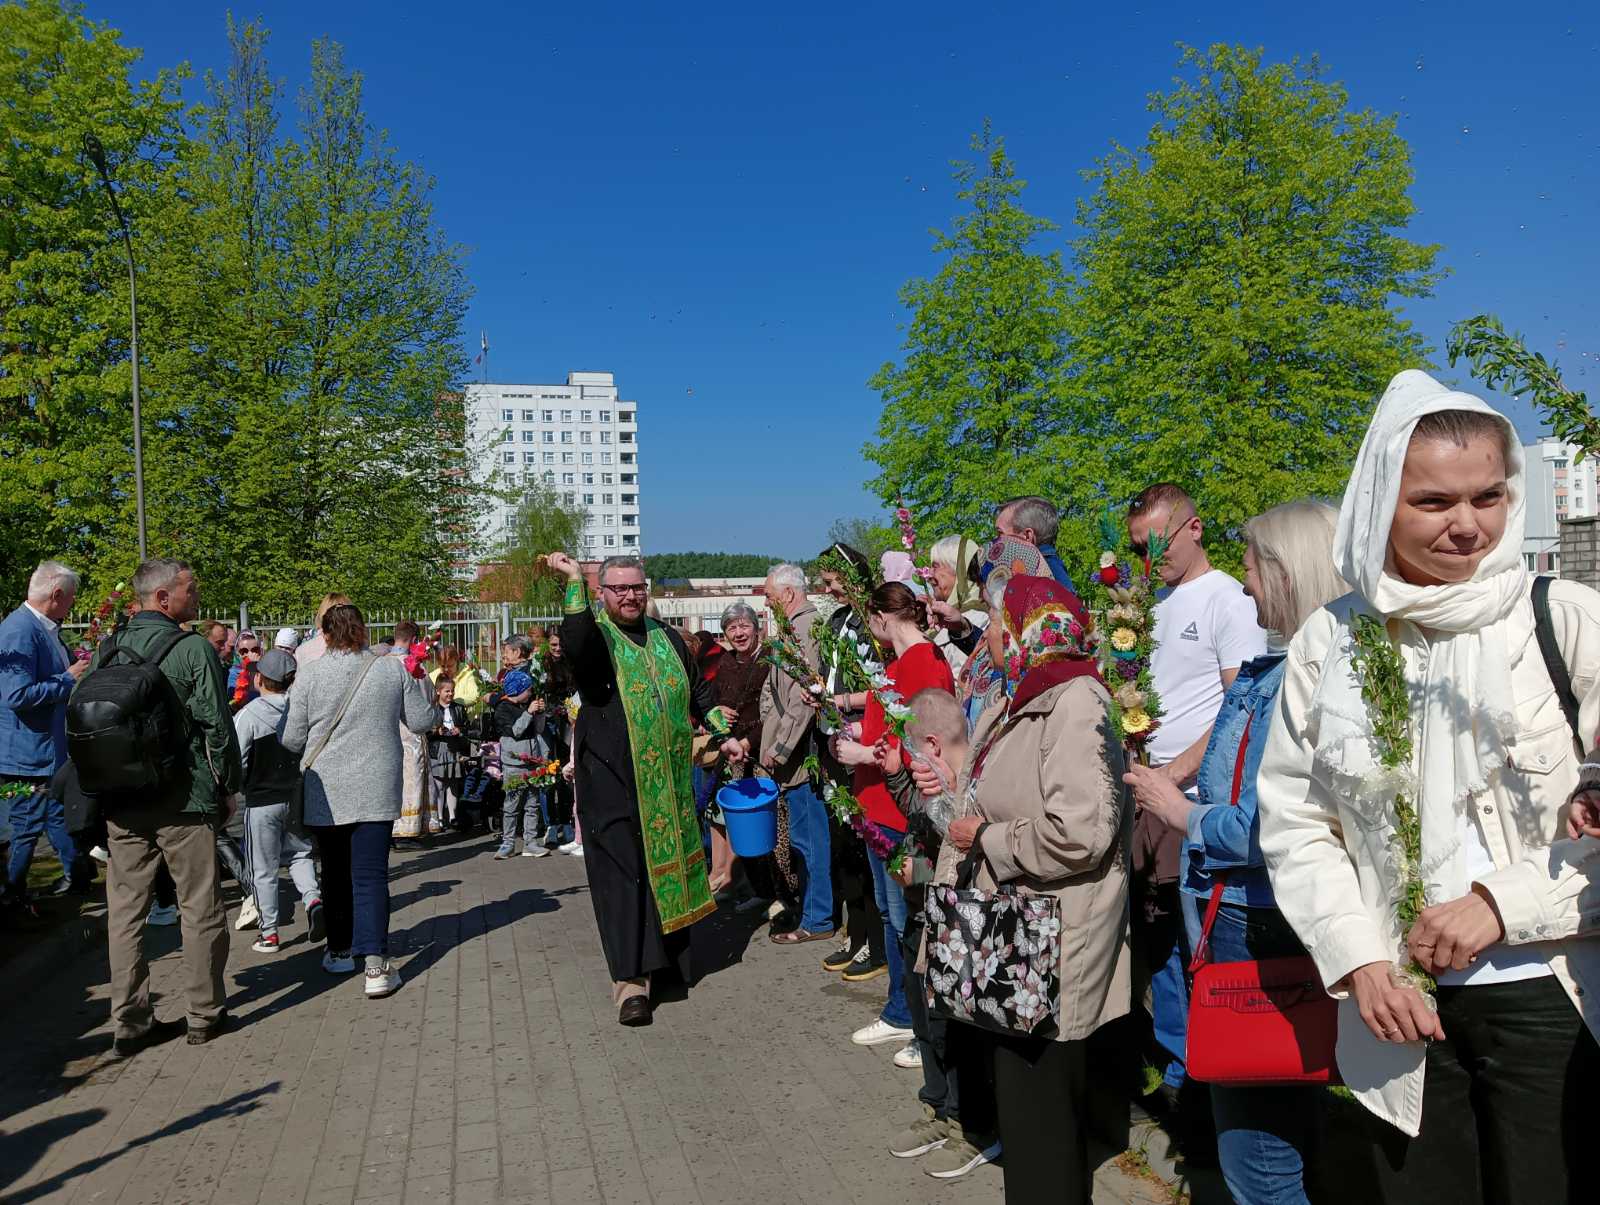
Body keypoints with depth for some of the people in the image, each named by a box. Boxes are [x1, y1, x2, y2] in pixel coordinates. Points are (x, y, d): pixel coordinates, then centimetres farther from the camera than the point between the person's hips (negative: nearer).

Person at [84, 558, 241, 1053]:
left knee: (125, 910, 11)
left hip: (119, 802, 5)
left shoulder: (106, 649, 7)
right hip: (183, 800, -5)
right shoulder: (193, 649, -12)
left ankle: (128, 1022, 17)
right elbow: (217, 726, -12)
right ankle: (205, 1015, 16)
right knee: (199, 908, 7)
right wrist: (227, 786, 1)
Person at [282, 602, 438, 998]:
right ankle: (376, 963, -6)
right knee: (370, 874, 1)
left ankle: (339, 950, 30)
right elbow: (421, 721, 5)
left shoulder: (309, 674, -6)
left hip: (326, 792, 0)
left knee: (336, 873, 17)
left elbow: (292, 739, -2)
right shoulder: (394, 668, -3)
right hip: (376, 791, 0)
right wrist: (425, 688, 21)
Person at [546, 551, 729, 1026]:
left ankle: (666, 958, 30)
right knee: (622, 873, -7)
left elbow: (698, 692, 22)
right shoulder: (595, 635, -5)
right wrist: (574, 582, -31)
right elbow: (575, 648, -31)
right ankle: (631, 980, -5)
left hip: (668, 780, 5)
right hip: (612, 779, -5)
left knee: (667, 866, 14)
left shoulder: (665, 638, 12)